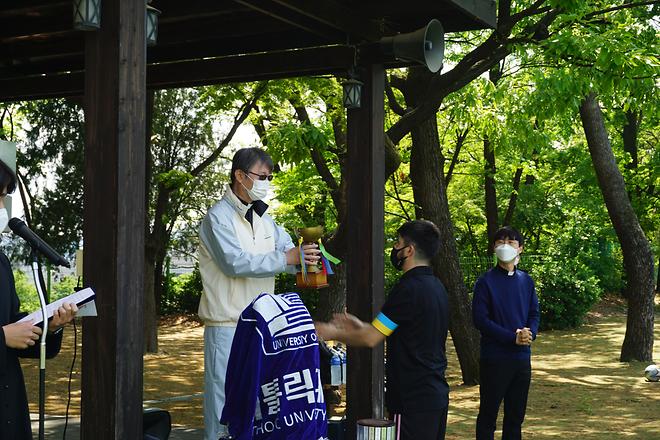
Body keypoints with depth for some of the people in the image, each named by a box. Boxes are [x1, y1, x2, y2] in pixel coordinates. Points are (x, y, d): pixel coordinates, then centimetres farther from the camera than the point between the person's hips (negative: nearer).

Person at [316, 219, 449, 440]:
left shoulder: (408, 289, -18)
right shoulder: (436, 287, 11)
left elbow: (371, 339, -15)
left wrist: (333, 333, 1)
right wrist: (361, 326, 21)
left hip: (414, 399, -9)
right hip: (437, 394, 10)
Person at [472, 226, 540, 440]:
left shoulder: (526, 281, 9)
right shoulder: (486, 282, -6)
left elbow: (534, 314, 11)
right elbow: (480, 319, -12)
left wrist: (530, 333, -11)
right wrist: (513, 337, -17)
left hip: (522, 357, 5)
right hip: (494, 358, -5)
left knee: (516, 415, 12)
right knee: (488, 414, 3)